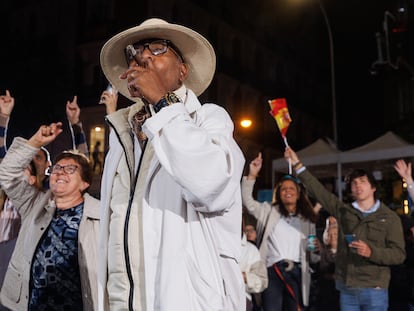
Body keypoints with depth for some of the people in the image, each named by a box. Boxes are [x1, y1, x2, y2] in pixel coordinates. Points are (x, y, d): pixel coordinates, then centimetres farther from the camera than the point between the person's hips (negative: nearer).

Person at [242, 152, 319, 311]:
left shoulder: (307, 220, 16)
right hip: (273, 270, -2)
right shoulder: (269, 211, 13)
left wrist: (317, 249, -8)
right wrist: (252, 175, -12)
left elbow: (313, 256, 16)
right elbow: (247, 201, 0)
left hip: (297, 273, 2)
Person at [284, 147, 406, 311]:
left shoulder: (389, 217, 2)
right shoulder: (344, 211, 10)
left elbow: (399, 254, -4)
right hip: (346, 289, 3)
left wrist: (371, 252, -20)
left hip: (374, 290, -3)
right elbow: (318, 190, 6)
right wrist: (297, 164, 2)